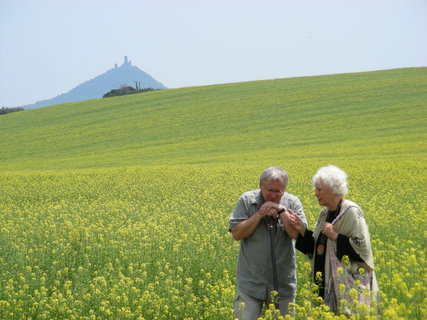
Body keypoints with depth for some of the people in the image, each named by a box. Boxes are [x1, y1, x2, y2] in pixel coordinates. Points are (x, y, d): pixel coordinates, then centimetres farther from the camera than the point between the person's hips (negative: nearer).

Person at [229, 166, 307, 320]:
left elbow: (298, 234, -13)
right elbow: (236, 234, -9)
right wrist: (260, 214, -15)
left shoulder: (293, 203, -1)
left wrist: (281, 210, -17)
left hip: (283, 282, 1)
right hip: (251, 282, -1)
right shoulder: (246, 200, -3)